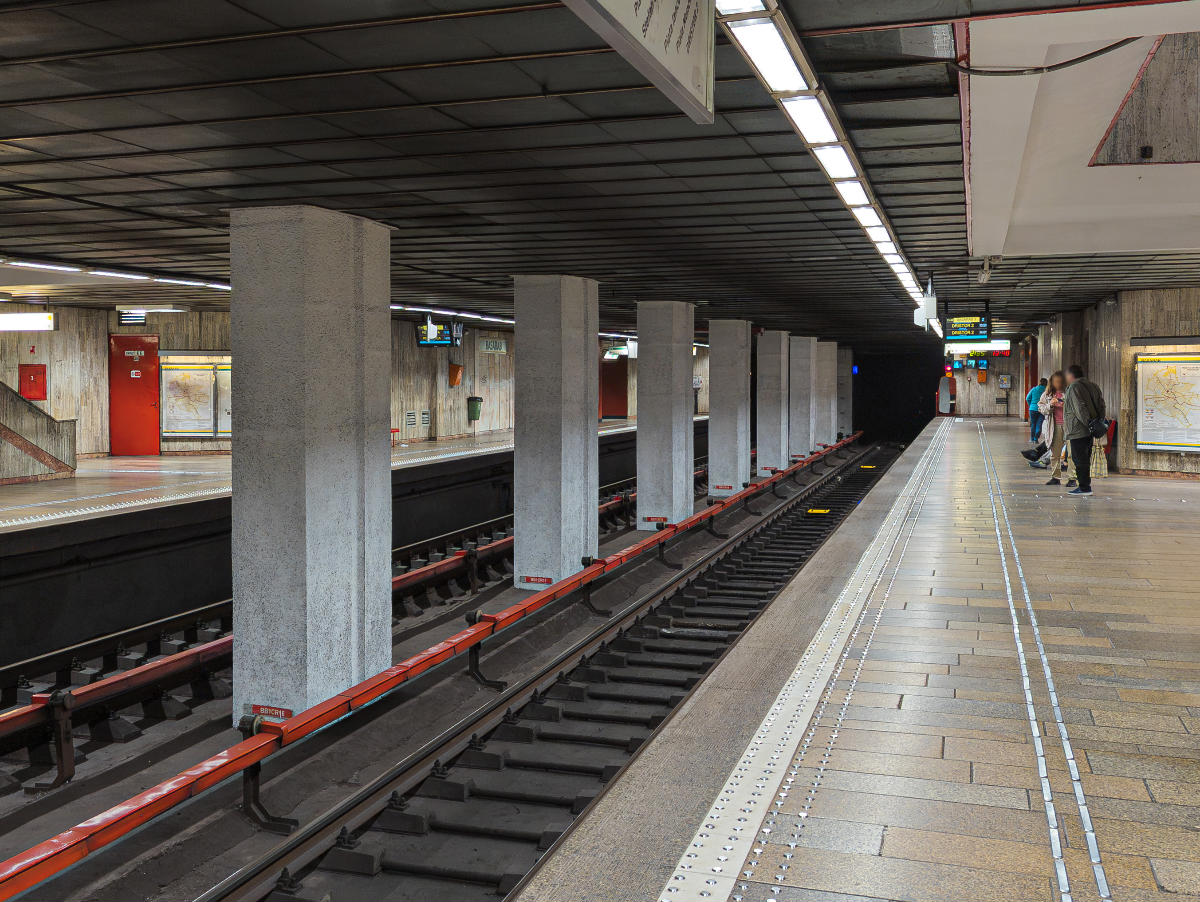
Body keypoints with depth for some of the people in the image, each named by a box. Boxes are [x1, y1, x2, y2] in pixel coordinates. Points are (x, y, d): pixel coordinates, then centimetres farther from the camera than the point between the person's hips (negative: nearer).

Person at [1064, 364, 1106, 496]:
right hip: (1090, 431, 9)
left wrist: (1088, 423, -22)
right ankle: (1086, 486, 18)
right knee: (1085, 459, 15)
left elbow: (1080, 408, -21)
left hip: (1078, 431, -9)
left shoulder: (1074, 387, -11)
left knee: (1079, 459, -6)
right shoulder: (1092, 385, 16)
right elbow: (1101, 404, 15)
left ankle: (1084, 487, -7)